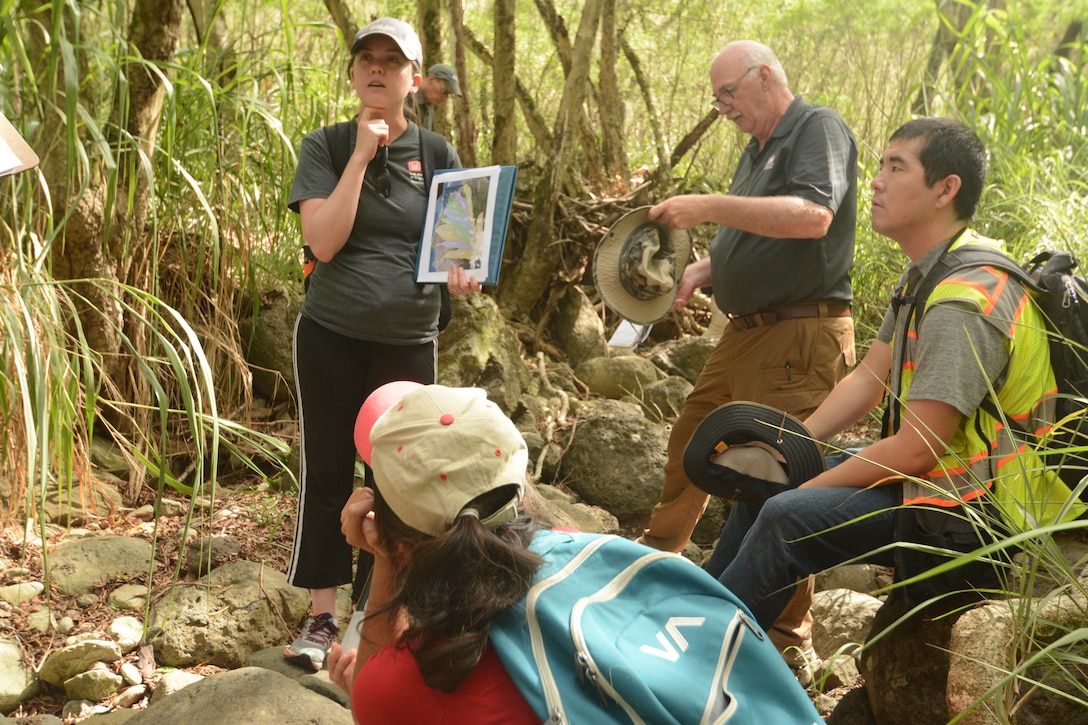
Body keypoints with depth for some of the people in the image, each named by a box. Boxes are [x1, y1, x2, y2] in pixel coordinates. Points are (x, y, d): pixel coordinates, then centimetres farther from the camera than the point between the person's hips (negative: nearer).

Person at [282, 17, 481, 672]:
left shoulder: (438, 155, 3)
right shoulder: (326, 147, -2)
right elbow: (324, 241, -14)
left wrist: (461, 273, -15)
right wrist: (361, 155, -16)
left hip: (408, 340, 1)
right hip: (332, 336, -1)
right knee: (328, 470, 4)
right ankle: (322, 617, 15)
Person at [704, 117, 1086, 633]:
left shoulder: (964, 304, -26)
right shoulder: (927, 275, 7)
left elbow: (914, 450, -26)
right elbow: (868, 379, 11)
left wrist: (809, 487, -16)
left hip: (976, 511, -11)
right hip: (940, 472, 11)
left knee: (786, 518, -24)